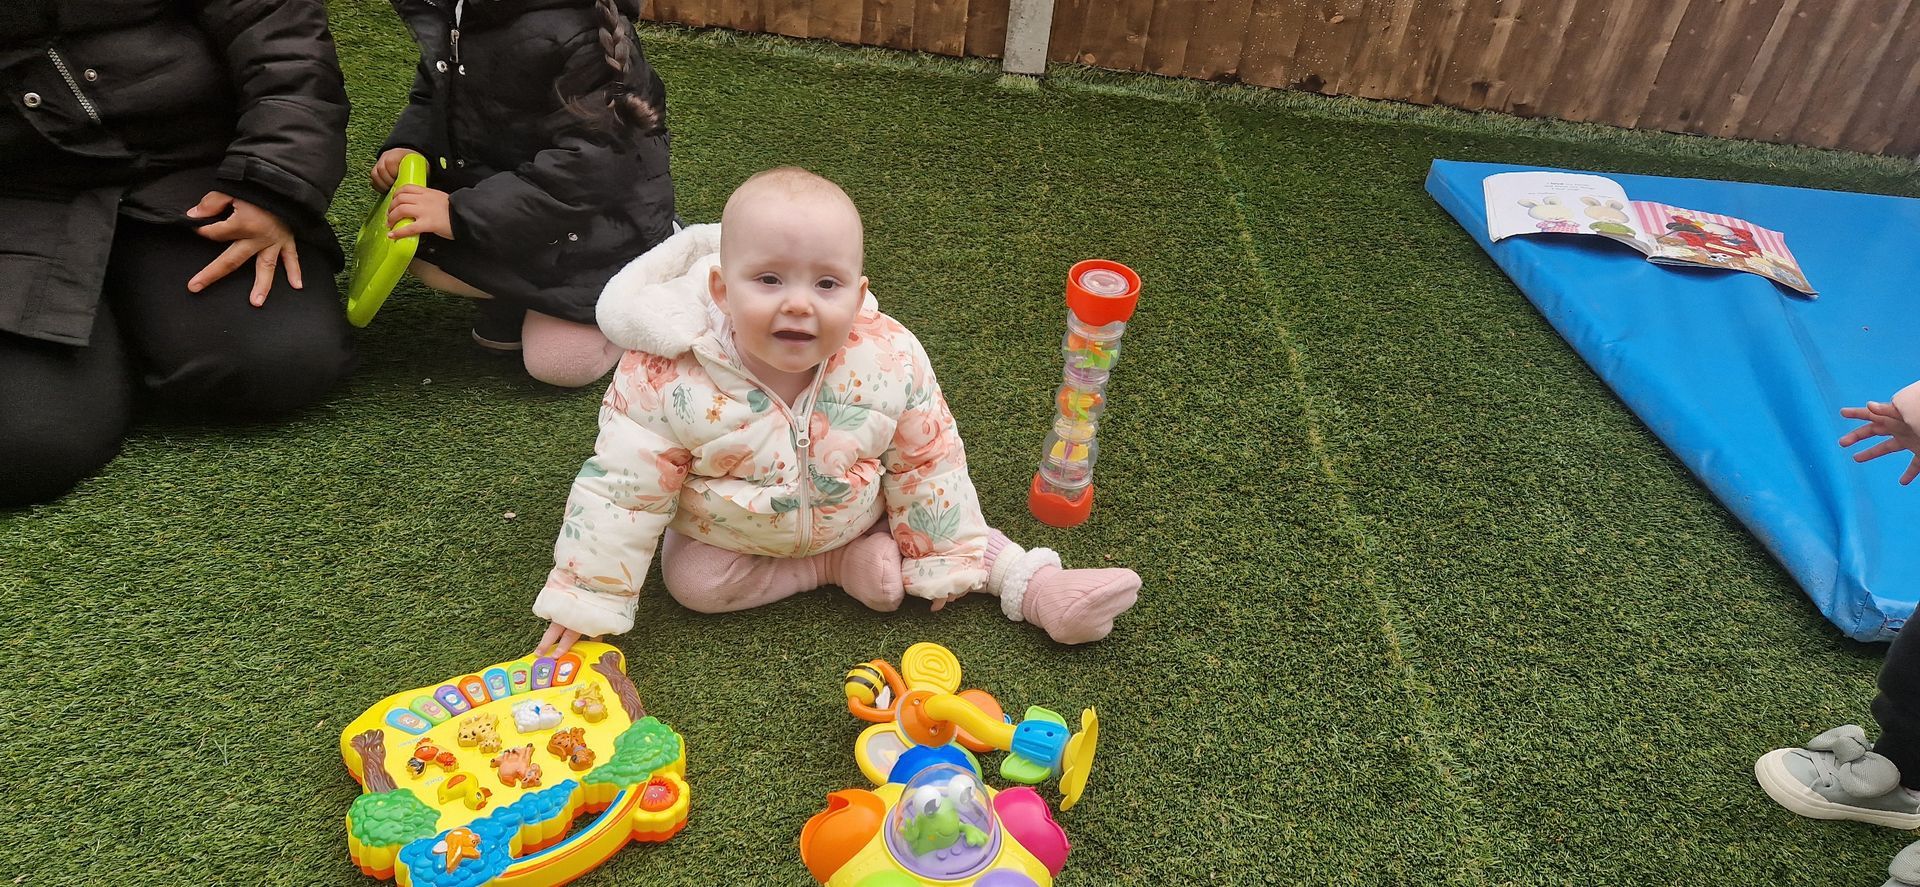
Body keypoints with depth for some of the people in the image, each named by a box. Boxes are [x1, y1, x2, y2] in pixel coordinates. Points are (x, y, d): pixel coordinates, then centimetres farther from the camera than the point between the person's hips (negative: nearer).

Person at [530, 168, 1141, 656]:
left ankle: (1030, 584, 9)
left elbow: (926, 465, -12)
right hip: (727, 534, 0)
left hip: (856, 509, 1)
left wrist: (947, 558, -4)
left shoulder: (891, 361, -27)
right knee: (692, 581, -20)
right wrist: (586, 600, -14)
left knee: (938, 508, -10)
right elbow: (623, 490, -20)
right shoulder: (668, 380, -31)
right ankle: (847, 565, -11)